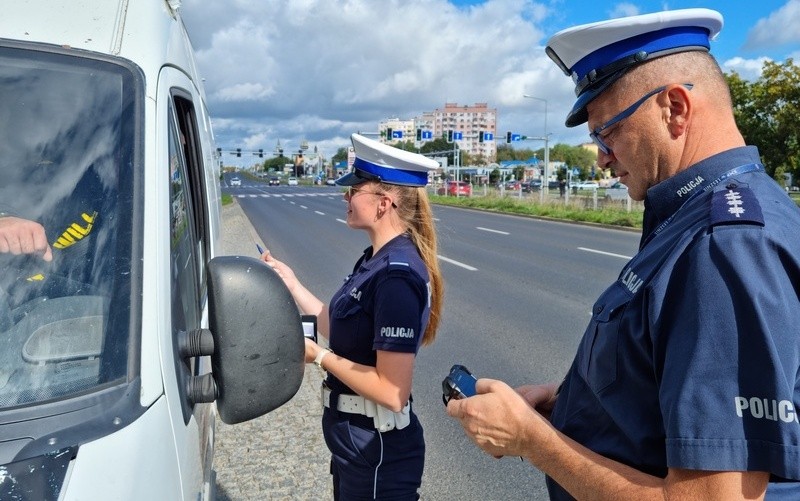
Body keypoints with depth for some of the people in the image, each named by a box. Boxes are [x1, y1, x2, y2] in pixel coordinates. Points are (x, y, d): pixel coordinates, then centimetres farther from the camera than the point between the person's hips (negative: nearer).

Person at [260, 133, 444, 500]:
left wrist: (318, 356, -18)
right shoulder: (378, 260, 3)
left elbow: (392, 393, -27)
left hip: (378, 455, -9)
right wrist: (291, 283, 9)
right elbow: (344, 334, 8)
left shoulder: (396, 277, -26)